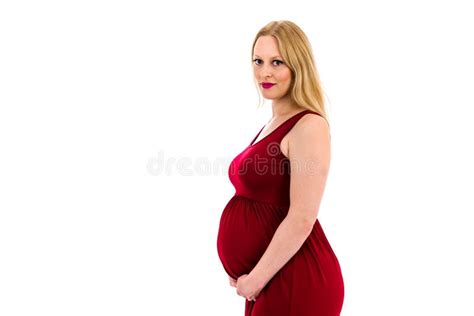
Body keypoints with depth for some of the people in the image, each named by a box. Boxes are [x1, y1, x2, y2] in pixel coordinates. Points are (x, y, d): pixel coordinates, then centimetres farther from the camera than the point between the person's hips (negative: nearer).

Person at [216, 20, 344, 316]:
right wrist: (253, 277, 10)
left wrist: (256, 278, -15)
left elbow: (302, 220, -21)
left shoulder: (309, 126, -15)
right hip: (267, 281, 8)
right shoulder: (274, 124, 12)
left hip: (296, 281, -8)